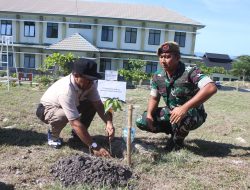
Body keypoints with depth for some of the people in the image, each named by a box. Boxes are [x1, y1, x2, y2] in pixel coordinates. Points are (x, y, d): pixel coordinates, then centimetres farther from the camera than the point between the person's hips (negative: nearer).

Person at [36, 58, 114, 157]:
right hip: (47, 109, -6)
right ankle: (53, 135, -3)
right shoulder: (66, 90, -41)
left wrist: (109, 123, -37)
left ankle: (77, 134, 6)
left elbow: (99, 104, -19)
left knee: (92, 104, -15)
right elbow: (75, 123, -43)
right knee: (62, 116, -39)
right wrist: (94, 147, -43)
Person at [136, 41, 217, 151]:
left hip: (193, 115, -6)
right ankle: (176, 131, 10)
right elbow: (154, 98, 7)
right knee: (141, 122, -6)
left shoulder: (190, 72, -24)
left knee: (181, 119, -41)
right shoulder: (158, 76, -5)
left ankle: (178, 141, -4)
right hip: (171, 113, 6)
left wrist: (184, 108, -44)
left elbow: (211, 88, -38)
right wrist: (149, 115, -14)